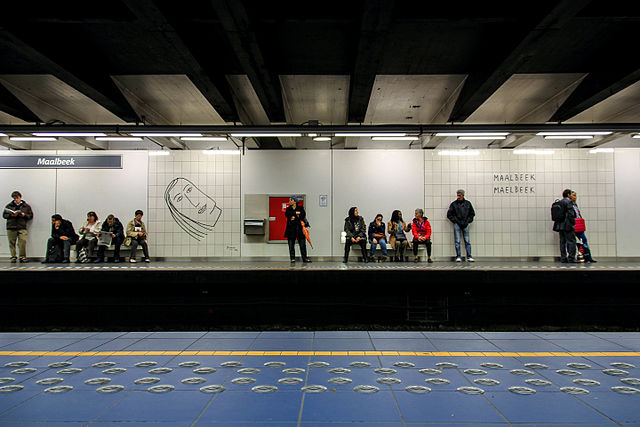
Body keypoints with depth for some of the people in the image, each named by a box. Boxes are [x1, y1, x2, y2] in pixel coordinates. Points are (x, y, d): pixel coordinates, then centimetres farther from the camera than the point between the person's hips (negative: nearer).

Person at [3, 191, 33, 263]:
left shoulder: (26, 206, 11)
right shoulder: (9, 205, 12)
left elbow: (31, 216, 11)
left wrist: (24, 215, -8)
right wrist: (11, 215, -7)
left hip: (22, 228, -1)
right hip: (11, 227, 1)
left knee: (23, 242, -13)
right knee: (12, 243, 2)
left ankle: (22, 257, -6)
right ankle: (13, 257, 9)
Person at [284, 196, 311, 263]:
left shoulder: (300, 208, 6)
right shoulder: (288, 209, 11)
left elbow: (303, 215, -11)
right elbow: (287, 214, -10)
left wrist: (294, 217, -13)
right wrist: (296, 213, -14)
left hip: (299, 228, -2)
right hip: (291, 228, 2)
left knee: (302, 243, -2)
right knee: (291, 244, 1)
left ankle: (304, 258, 3)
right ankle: (292, 258, 7)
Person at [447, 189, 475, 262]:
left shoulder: (468, 203, 8)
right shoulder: (454, 204, 2)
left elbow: (472, 214, 15)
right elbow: (449, 215, 2)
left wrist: (467, 222, 1)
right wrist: (457, 221, -6)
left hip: (465, 224, 1)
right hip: (457, 224, -1)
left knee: (467, 241, 1)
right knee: (457, 241, -2)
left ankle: (469, 257, 4)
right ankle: (458, 257, 1)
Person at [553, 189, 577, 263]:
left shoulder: (559, 202, 15)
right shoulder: (569, 201, -9)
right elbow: (571, 214, -16)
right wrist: (573, 224, -11)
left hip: (560, 225, 8)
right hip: (567, 225, -8)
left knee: (562, 242, 9)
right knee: (571, 241, -4)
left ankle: (563, 258, 10)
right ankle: (571, 258, -7)